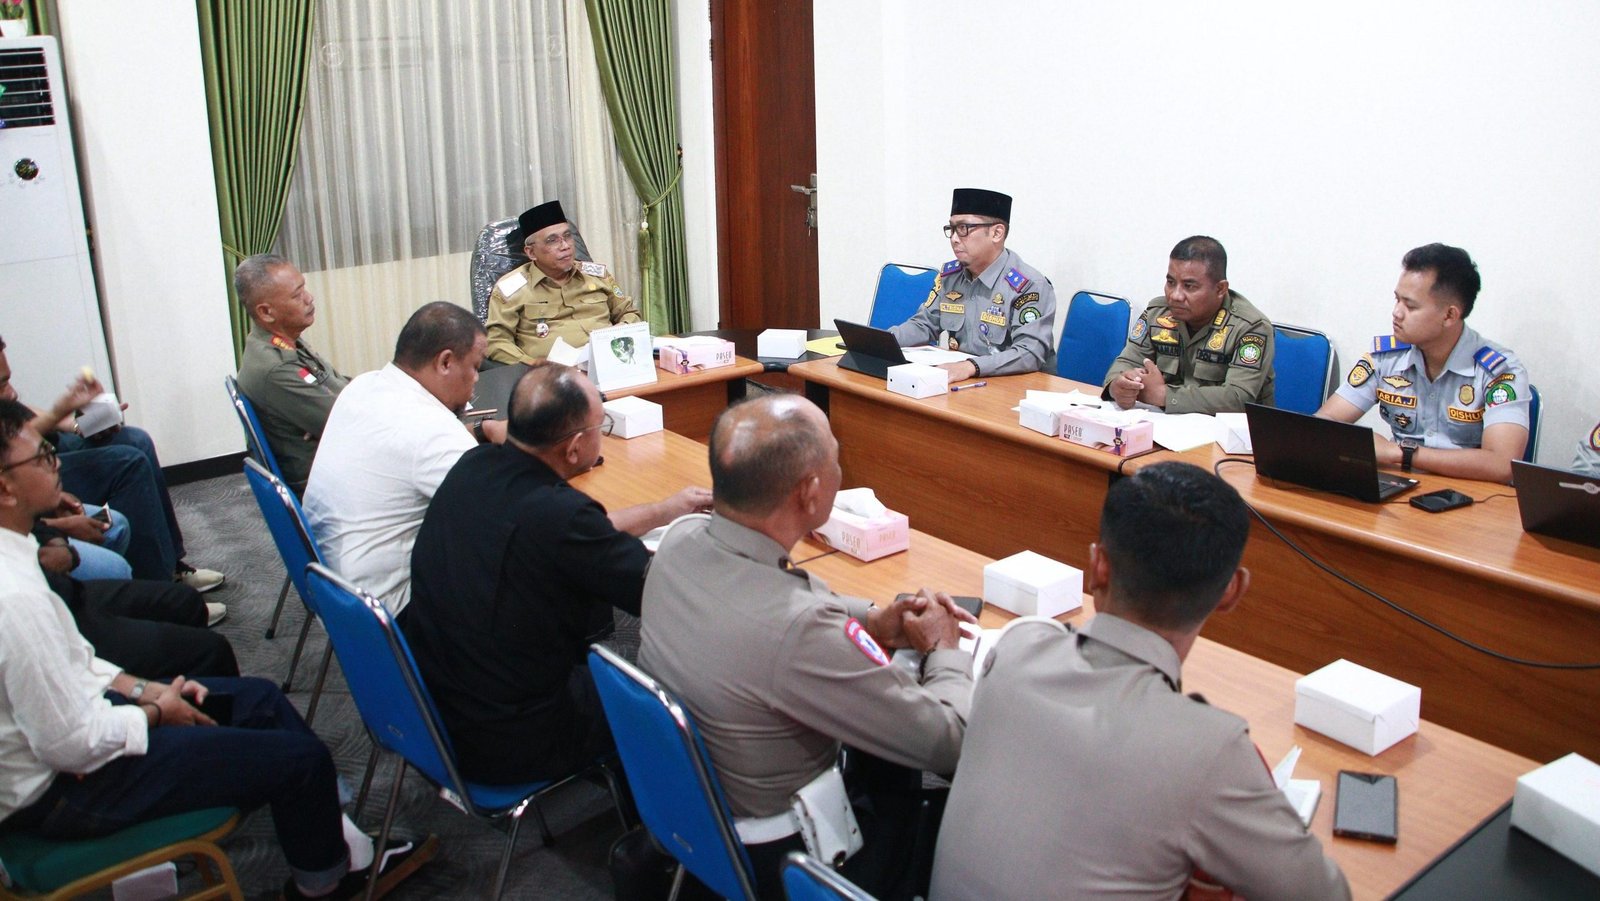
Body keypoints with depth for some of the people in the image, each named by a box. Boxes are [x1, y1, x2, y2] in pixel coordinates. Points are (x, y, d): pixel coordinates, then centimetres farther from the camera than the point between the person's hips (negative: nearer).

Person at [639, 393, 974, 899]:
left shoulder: (680, 539, -17)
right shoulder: (799, 632, -39)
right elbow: (950, 743, -26)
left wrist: (871, 619, -3)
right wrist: (945, 648, -7)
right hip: (765, 857, -6)